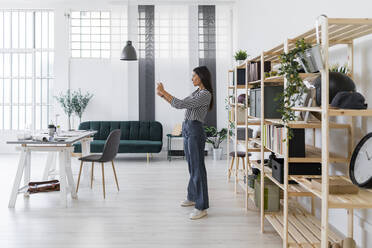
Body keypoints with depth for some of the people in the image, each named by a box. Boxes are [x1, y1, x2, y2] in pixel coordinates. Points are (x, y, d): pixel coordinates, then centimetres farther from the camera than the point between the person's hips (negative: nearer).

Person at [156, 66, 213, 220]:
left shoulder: (205, 94, -15)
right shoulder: (196, 93, 15)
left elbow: (181, 104, -20)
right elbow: (180, 104, 17)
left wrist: (163, 92, -12)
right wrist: (163, 94, 8)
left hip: (195, 132, -10)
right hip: (187, 130, 10)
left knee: (198, 168, -7)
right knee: (192, 167, 18)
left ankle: (202, 207, -3)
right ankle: (193, 198, 31)